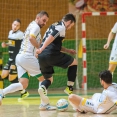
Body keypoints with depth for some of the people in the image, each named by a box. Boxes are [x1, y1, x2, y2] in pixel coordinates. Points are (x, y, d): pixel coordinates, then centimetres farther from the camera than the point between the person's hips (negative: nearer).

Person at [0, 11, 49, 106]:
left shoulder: (31, 26, 26)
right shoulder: (36, 27, -5)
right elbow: (31, 38, -23)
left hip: (19, 56, 9)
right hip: (27, 56, -9)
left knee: (23, 84, 2)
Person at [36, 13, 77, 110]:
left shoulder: (54, 26, 28)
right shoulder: (61, 27, -1)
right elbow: (51, 37, -18)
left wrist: (68, 50, 36)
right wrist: (42, 49, -26)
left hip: (42, 56, 8)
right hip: (51, 55, -8)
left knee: (49, 79, 21)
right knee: (74, 63, 14)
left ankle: (42, 88, -15)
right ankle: (69, 88, 9)